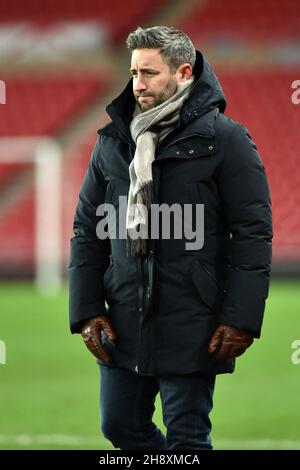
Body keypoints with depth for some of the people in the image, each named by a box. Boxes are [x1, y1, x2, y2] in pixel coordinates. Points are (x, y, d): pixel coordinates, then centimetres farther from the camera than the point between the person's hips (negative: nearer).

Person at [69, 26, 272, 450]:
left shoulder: (224, 139, -6)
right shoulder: (113, 141, 10)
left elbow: (253, 235, -8)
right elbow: (87, 231, 14)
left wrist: (241, 319, -13)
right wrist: (87, 310, 6)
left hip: (192, 330, -5)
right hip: (124, 324, 5)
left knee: (187, 437, 1)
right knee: (121, 426, 12)